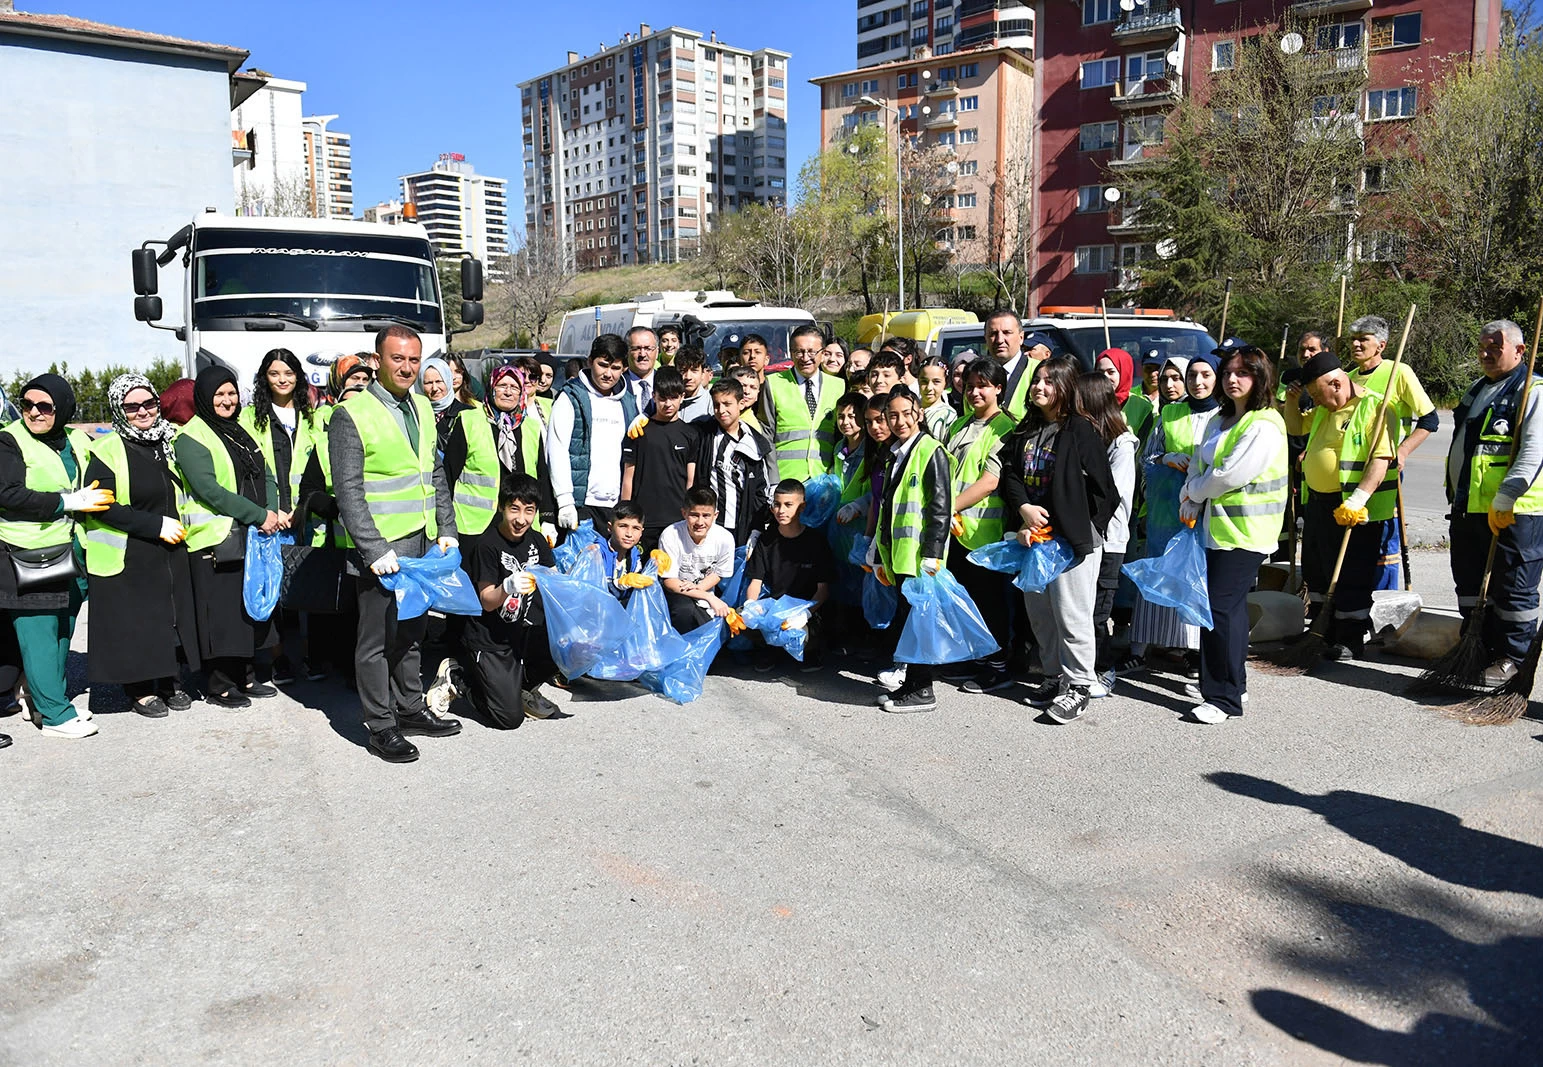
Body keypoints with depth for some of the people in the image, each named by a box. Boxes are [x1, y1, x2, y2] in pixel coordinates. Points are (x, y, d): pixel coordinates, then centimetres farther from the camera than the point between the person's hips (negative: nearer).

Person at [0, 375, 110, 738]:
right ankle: (54, 714, 1)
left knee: (62, 630, 13)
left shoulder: (77, 441, 10)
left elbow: (96, 485, 26)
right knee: (38, 633, -3)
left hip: (70, 552, 6)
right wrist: (67, 502, -21)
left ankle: (48, 698, 27)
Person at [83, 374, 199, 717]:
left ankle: (171, 682, 24)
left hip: (170, 553, 5)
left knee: (173, 615, 9)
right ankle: (141, 690, 16)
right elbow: (102, 506, -15)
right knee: (134, 621, 1)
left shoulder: (168, 442, 9)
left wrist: (179, 527, 7)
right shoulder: (106, 451, -10)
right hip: (126, 557, -5)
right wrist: (156, 525, -19)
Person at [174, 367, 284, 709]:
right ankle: (218, 685, 8)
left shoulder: (241, 431, 16)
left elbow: (265, 475, 13)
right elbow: (210, 490, -18)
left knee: (249, 608, 12)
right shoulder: (191, 437, -8)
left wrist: (272, 510, -6)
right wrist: (259, 515, -19)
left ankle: (245, 676, 23)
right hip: (215, 539, -7)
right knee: (220, 612, -2)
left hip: (253, 536, 7)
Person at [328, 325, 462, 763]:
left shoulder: (422, 407, 12)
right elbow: (348, 491, -13)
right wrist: (374, 550, -19)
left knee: (412, 631, 17)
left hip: (423, 544, 7)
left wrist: (447, 530, 10)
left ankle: (410, 709, 29)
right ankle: (380, 725, 13)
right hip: (381, 547, -7)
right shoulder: (351, 414, -10)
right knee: (378, 638, 2)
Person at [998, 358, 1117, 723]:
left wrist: (1073, 529, -10)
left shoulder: (1080, 430, -8)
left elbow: (1101, 488, -10)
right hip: (1033, 535, 7)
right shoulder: (1025, 431, 13)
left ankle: (1078, 684, 7)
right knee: (1038, 611, 13)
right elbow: (1009, 474, 7)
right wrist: (1024, 509, -11)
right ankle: (1055, 676, 27)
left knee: (1071, 613, -5)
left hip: (1072, 538, -7)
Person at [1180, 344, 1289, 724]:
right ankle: (1231, 679, 26)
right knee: (1230, 606, 15)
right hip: (1216, 526, 9)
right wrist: (1192, 501, -2)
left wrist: (1194, 493, -4)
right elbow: (1199, 462, 15)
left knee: (1221, 609, -10)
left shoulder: (1265, 425, -13)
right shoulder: (1220, 419, 16)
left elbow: (1229, 475, -20)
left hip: (1244, 532, -9)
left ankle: (1224, 698, -3)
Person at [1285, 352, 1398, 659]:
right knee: (1317, 569, 17)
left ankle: (1351, 640, 10)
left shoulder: (1374, 408, -16)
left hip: (1355, 509, -9)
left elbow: (1381, 460, -24)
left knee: (1352, 576, 0)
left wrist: (1356, 501, -30)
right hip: (1318, 502, 9)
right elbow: (1295, 429, 27)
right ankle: (1325, 630, 32)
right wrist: (1292, 402, 8)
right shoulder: (1325, 409, 11)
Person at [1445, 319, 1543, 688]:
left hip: (1513, 512, -9)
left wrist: (1504, 500, -26)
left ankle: (1512, 660, 11)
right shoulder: (1478, 389, 17)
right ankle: (1479, 652, 28)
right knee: (1469, 583, 16)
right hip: (1468, 507, 9)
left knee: (1513, 589, 1)